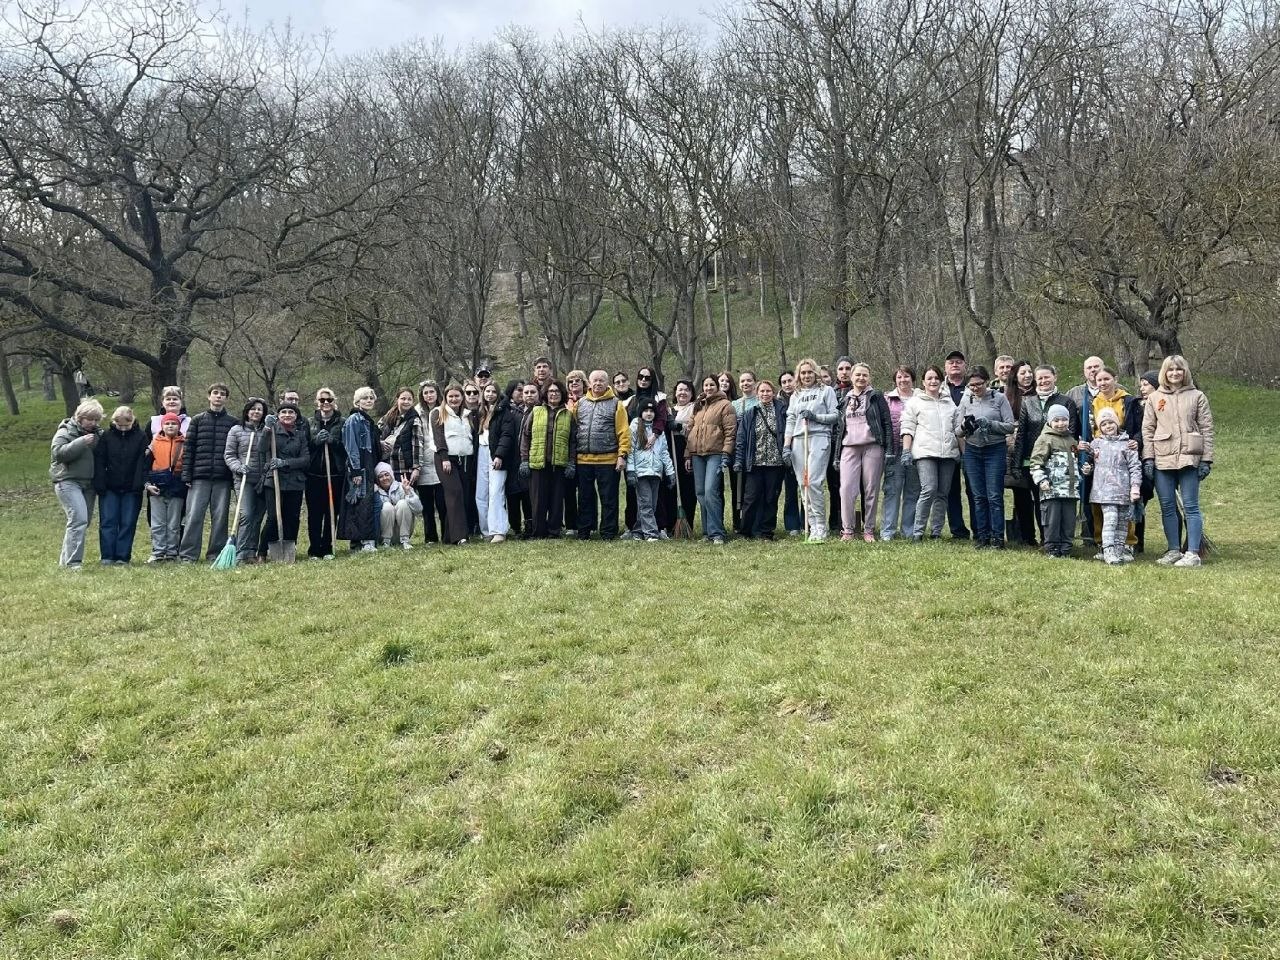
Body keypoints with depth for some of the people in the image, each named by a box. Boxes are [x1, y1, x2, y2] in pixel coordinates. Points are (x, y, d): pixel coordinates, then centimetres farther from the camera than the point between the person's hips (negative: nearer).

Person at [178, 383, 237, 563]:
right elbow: (189, 449, 6)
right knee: (193, 516, -3)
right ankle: (188, 554, 1)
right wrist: (186, 475, -2)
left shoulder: (233, 423, 9)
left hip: (223, 478, 0)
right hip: (200, 477, 0)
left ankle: (216, 554, 11)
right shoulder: (197, 420, 9)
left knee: (220, 517, 3)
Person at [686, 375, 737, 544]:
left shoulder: (725, 405, 0)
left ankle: (716, 533, -14)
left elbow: (730, 431, -7)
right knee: (700, 493, 5)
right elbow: (690, 431, 21)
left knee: (710, 491, -16)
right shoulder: (698, 406, 20)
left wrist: (726, 453, -15)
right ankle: (707, 531, 12)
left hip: (715, 454, -7)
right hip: (697, 454, 7)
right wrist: (688, 454, 14)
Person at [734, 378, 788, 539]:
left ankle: (765, 532, 13)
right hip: (754, 462, 0)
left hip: (775, 461, 0)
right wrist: (738, 460, -3)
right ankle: (748, 531, 11)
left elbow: (787, 434, 6)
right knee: (751, 498, -1)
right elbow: (741, 439, 4)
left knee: (771, 498, 4)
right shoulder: (749, 414, 7)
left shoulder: (781, 411, 5)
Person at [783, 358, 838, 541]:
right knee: (803, 485, -1)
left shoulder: (826, 390, 10)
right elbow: (790, 421, 17)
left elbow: (835, 415, 3)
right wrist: (786, 447, 8)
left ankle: (821, 527, -9)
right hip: (798, 441, 5)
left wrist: (815, 416, -10)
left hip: (819, 438, -5)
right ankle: (812, 528, 3)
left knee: (813, 482, -17)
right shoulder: (795, 395, 23)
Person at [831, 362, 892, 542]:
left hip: (872, 447, -2)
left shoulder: (876, 397, 7)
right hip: (849, 448, 3)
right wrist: (836, 455, 12)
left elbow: (887, 423, 2)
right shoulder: (844, 400, 17)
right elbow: (838, 427, 18)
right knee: (846, 488, -9)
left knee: (871, 490, 0)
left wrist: (889, 449, -6)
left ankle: (869, 530, 8)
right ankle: (847, 530, -2)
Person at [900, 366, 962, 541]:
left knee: (942, 493, 2)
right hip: (925, 452, -4)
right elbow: (907, 428, 1)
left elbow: (958, 429, 18)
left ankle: (936, 531, 9)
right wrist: (906, 452, -8)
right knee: (929, 490, -17)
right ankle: (918, 531, -9)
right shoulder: (915, 402, 7)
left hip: (948, 453, 4)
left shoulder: (950, 402, 19)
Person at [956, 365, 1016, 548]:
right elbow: (959, 430, 9)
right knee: (978, 496, 6)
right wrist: (965, 426, -13)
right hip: (972, 451, 3)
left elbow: (1010, 426, -5)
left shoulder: (999, 398, -2)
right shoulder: (966, 400, 6)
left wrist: (990, 424, -18)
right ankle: (981, 535, 12)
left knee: (994, 495, -5)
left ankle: (997, 537, 1)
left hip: (995, 450, -3)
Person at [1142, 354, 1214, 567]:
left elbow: (1207, 429, 3)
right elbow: (1147, 429, 8)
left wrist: (1206, 460, -3)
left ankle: (1193, 553, 1)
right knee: (1167, 507, 6)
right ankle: (1174, 550, 16)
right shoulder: (1154, 398, 10)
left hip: (1189, 459, -2)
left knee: (1191, 506, -2)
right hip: (1162, 460, 2)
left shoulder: (1197, 397, 5)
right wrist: (1148, 458, -1)